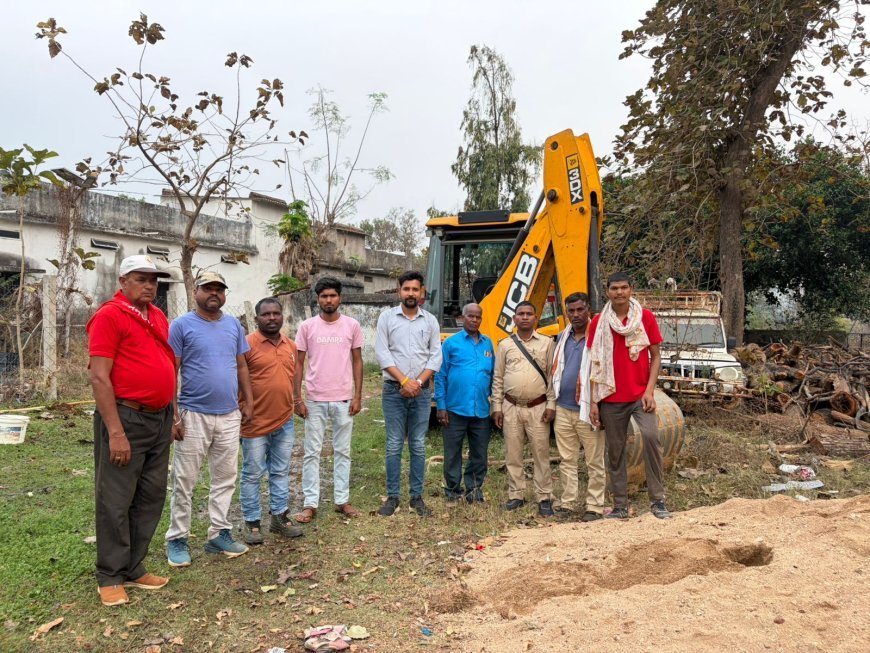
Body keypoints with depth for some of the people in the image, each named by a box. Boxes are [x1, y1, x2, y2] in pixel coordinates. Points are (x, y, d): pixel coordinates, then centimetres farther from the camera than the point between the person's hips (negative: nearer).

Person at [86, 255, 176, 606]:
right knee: (116, 500, 3)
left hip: (160, 419, 8)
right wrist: (116, 432, -19)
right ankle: (110, 577, 16)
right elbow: (99, 377, -14)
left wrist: (171, 415, 15)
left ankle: (133, 568, 25)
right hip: (126, 418, -7)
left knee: (151, 497, 12)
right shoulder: (109, 316, -9)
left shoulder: (158, 317, 13)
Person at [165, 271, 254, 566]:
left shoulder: (233, 325, 9)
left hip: (229, 416, 5)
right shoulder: (181, 325, -5)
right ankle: (177, 539, 17)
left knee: (225, 478, 11)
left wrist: (249, 401, 10)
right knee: (184, 481, 4)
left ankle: (219, 534, 23)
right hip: (194, 415, -5)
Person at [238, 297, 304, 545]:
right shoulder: (247, 344, -10)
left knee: (281, 472, 15)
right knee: (252, 474, 6)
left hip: (285, 422, 6)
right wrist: (242, 409, -10)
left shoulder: (291, 345, 9)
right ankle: (251, 522, 18)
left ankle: (280, 517, 27)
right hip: (256, 423, -5)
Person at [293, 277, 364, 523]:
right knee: (312, 453, 6)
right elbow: (299, 364, 2)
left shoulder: (352, 326, 0)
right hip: (315, 400, 0)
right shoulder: (307, 326, -1)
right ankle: (310, 503, 14)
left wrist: (357, 396, -1)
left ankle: (342, 500, 21)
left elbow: (357, 362, 4)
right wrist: (298, 398, -3)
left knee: (342, 452, 10)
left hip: (344, 400, 1)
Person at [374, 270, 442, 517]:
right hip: (394, 390, -2)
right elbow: (382, 353, -5)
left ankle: (417, 497, 15)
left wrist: (418, 382, -9)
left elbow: (436, 356, 3)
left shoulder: (430, 321, 7)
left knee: (418, 446, 6)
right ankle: (392, 497, 12)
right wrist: (404, 381, -12)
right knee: (394, 446, 2)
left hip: (421, 392, 2)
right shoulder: (387, 317, 1)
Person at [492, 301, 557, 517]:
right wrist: (497, 407, 3)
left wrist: (551, 405, -5)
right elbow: (497, 379, 8)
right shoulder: (505, 345, 7)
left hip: (538, 408, -1)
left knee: (541, 454, 1)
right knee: (513, 454, 7)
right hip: (511, 408, 2)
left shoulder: (546, 343, 4)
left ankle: (544, 498, 9)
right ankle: (516, 495, 18)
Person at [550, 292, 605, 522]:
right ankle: (568, 503, 22)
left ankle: (595, 506, 12)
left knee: (595, 462, 4)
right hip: (563, 409, 6)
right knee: (567, 460, 13)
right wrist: (553, 402, 15)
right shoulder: (563, 337, 12)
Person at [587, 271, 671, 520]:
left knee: (651, 436, -21)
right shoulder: (598, 322, 3)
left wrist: (649, 391, -8)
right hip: (611, 399, 1)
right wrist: (594, 401, 1)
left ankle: (657, 500, -9)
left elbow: (655, 356, 4)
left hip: (640, 395, -1)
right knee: (615, 450, 6)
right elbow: (595, 363, 5)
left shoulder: (646, 317, 2)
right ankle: (620, 506, 16)